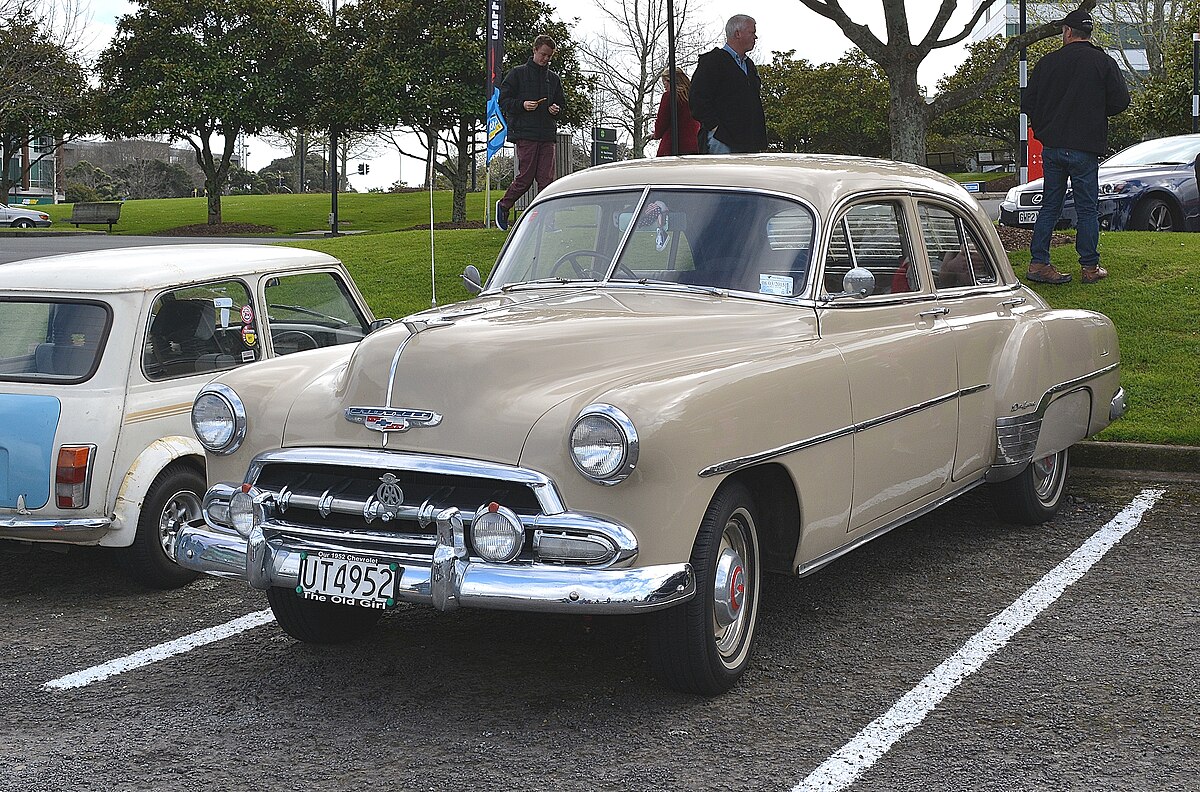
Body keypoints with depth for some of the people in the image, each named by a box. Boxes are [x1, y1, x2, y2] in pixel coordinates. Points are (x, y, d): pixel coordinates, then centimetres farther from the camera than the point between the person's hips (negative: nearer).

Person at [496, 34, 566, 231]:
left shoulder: (553, 78, 18)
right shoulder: (518, 74, 4)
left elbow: (561, 102, 26)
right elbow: (503, 101, 2)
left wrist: (557, 109, 3)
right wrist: (522, 105, -15)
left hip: (548, 135, 4)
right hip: (525, 133, -4)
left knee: (547, 179, -3)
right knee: (525, 177, -5)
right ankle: (503, 206, 17)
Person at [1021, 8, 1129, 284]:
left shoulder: (1047, 62, 1)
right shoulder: (1104, 63, -4)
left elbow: (1027, 103, 3)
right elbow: (1120, 100, -6)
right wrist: (1095, 113, 13)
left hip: (1051, 147, 3)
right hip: (1085, 148, -3)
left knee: (1049, 206, 11)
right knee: (1087, 209, 5)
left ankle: (1038, 264, 6)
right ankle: (1090, 267, 8)